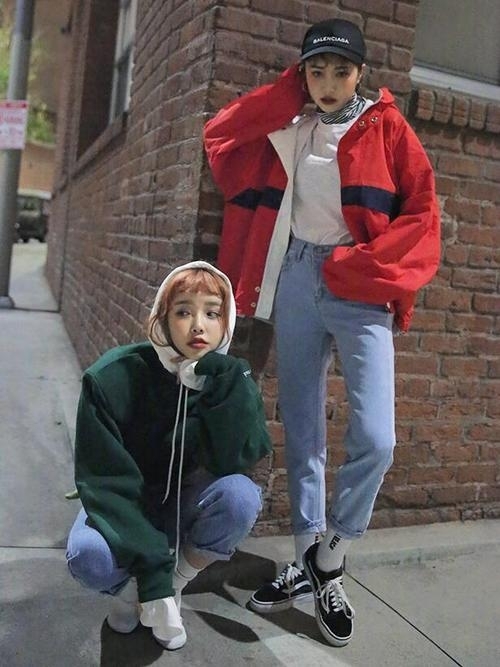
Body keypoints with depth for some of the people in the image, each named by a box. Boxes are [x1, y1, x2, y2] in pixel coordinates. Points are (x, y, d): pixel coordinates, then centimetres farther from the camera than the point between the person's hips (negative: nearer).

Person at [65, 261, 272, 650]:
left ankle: (176, 585, -2)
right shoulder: (112, 378, -25)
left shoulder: (233, 377, -17)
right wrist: (151, 570, -29)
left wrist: (221, 379, -39)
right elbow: (106, 481, -23)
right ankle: (129, 587, 4)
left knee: (240, 494, -30)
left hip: (186, 502, 2)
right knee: (89, 556, -34)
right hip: (123, 505, -2)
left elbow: (236, 460, -29)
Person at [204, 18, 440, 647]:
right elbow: (220, 134, 13)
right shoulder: (285, 128, 13)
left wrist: (365, 265, -11)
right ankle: (305, 561, 22)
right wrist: (288, 89, 9)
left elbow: (422, 211, 1)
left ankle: (329, 560, 9)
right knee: (301, 433, 6)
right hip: (295, 279, 3)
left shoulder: (387, 128, 5)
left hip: (360, 289, -2)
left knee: (374, 440, -16)